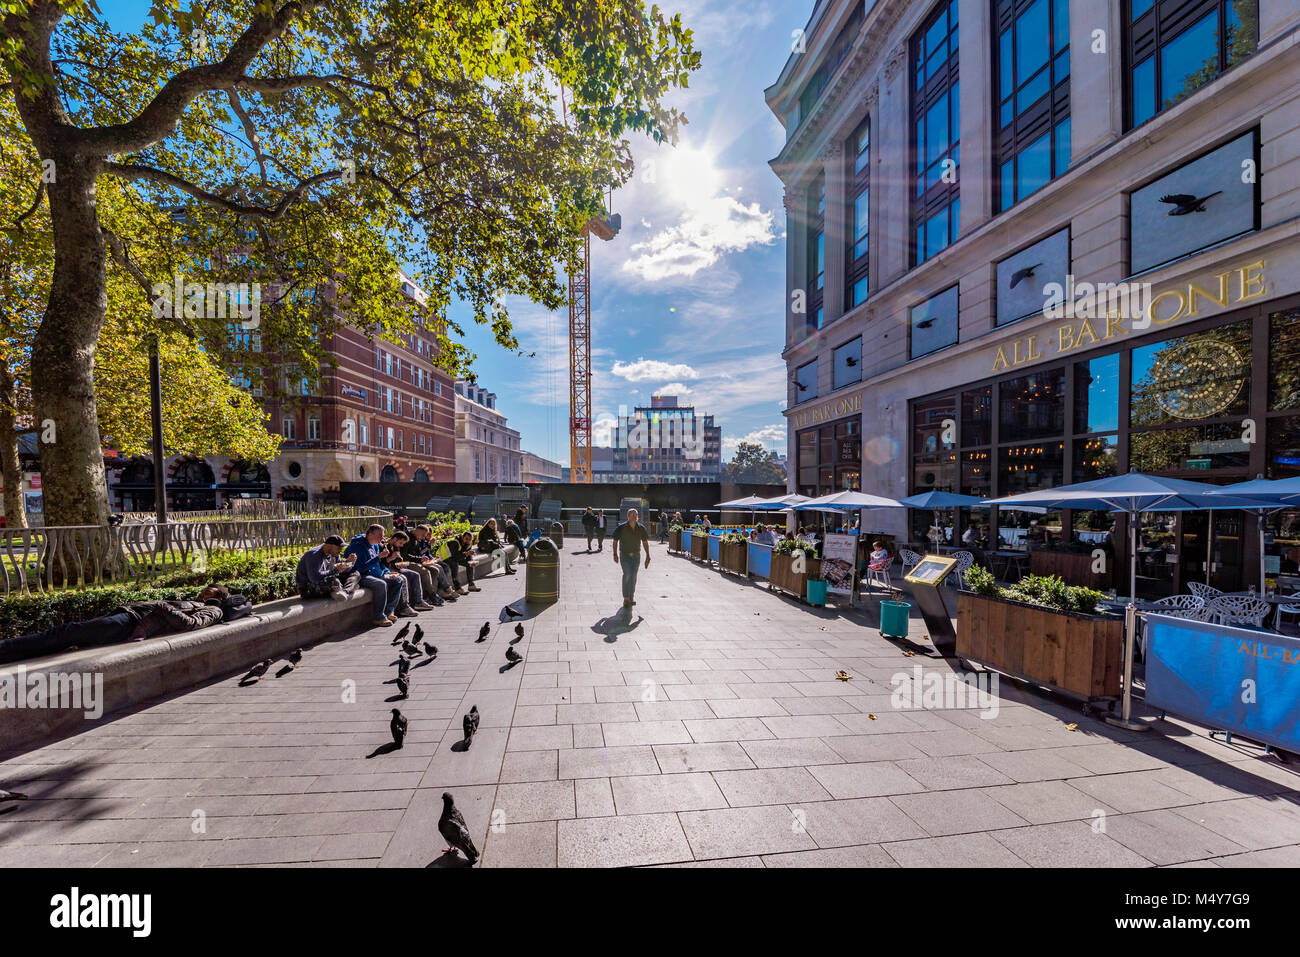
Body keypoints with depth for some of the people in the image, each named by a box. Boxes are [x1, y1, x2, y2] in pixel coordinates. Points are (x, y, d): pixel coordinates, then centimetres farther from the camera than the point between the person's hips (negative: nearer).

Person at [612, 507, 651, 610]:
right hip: (625, 555, -3)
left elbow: (645, 542, 8)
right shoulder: (621, 528, -9)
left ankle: (631, 598, 22)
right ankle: (626, 599, -10)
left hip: (636, 555, 3)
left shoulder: (641, 528, -1)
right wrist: (615, 554, -5)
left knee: (633, 576, 8)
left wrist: (648, 556, 4)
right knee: (627, 574, -16)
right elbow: (615, 541, 0)